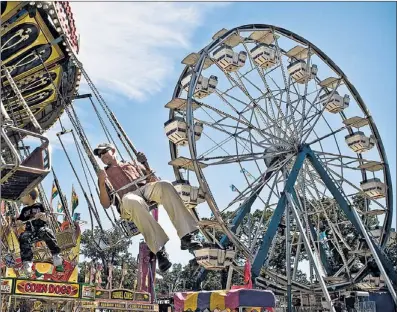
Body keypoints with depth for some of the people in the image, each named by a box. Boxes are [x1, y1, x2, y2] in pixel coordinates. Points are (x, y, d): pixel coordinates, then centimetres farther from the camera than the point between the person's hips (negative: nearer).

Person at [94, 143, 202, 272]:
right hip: (127, 197, -2)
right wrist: (102, 183, 1)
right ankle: (159, 250, -48)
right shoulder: (105, 175, 29)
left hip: (145, 189, 3)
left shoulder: (132, 163, 35)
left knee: (164, 185, -33)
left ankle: (186, 236, -40)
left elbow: (153, 179, 27)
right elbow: (106, 204, 16)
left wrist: (145, 163, 12)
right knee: (133, 201, -42)